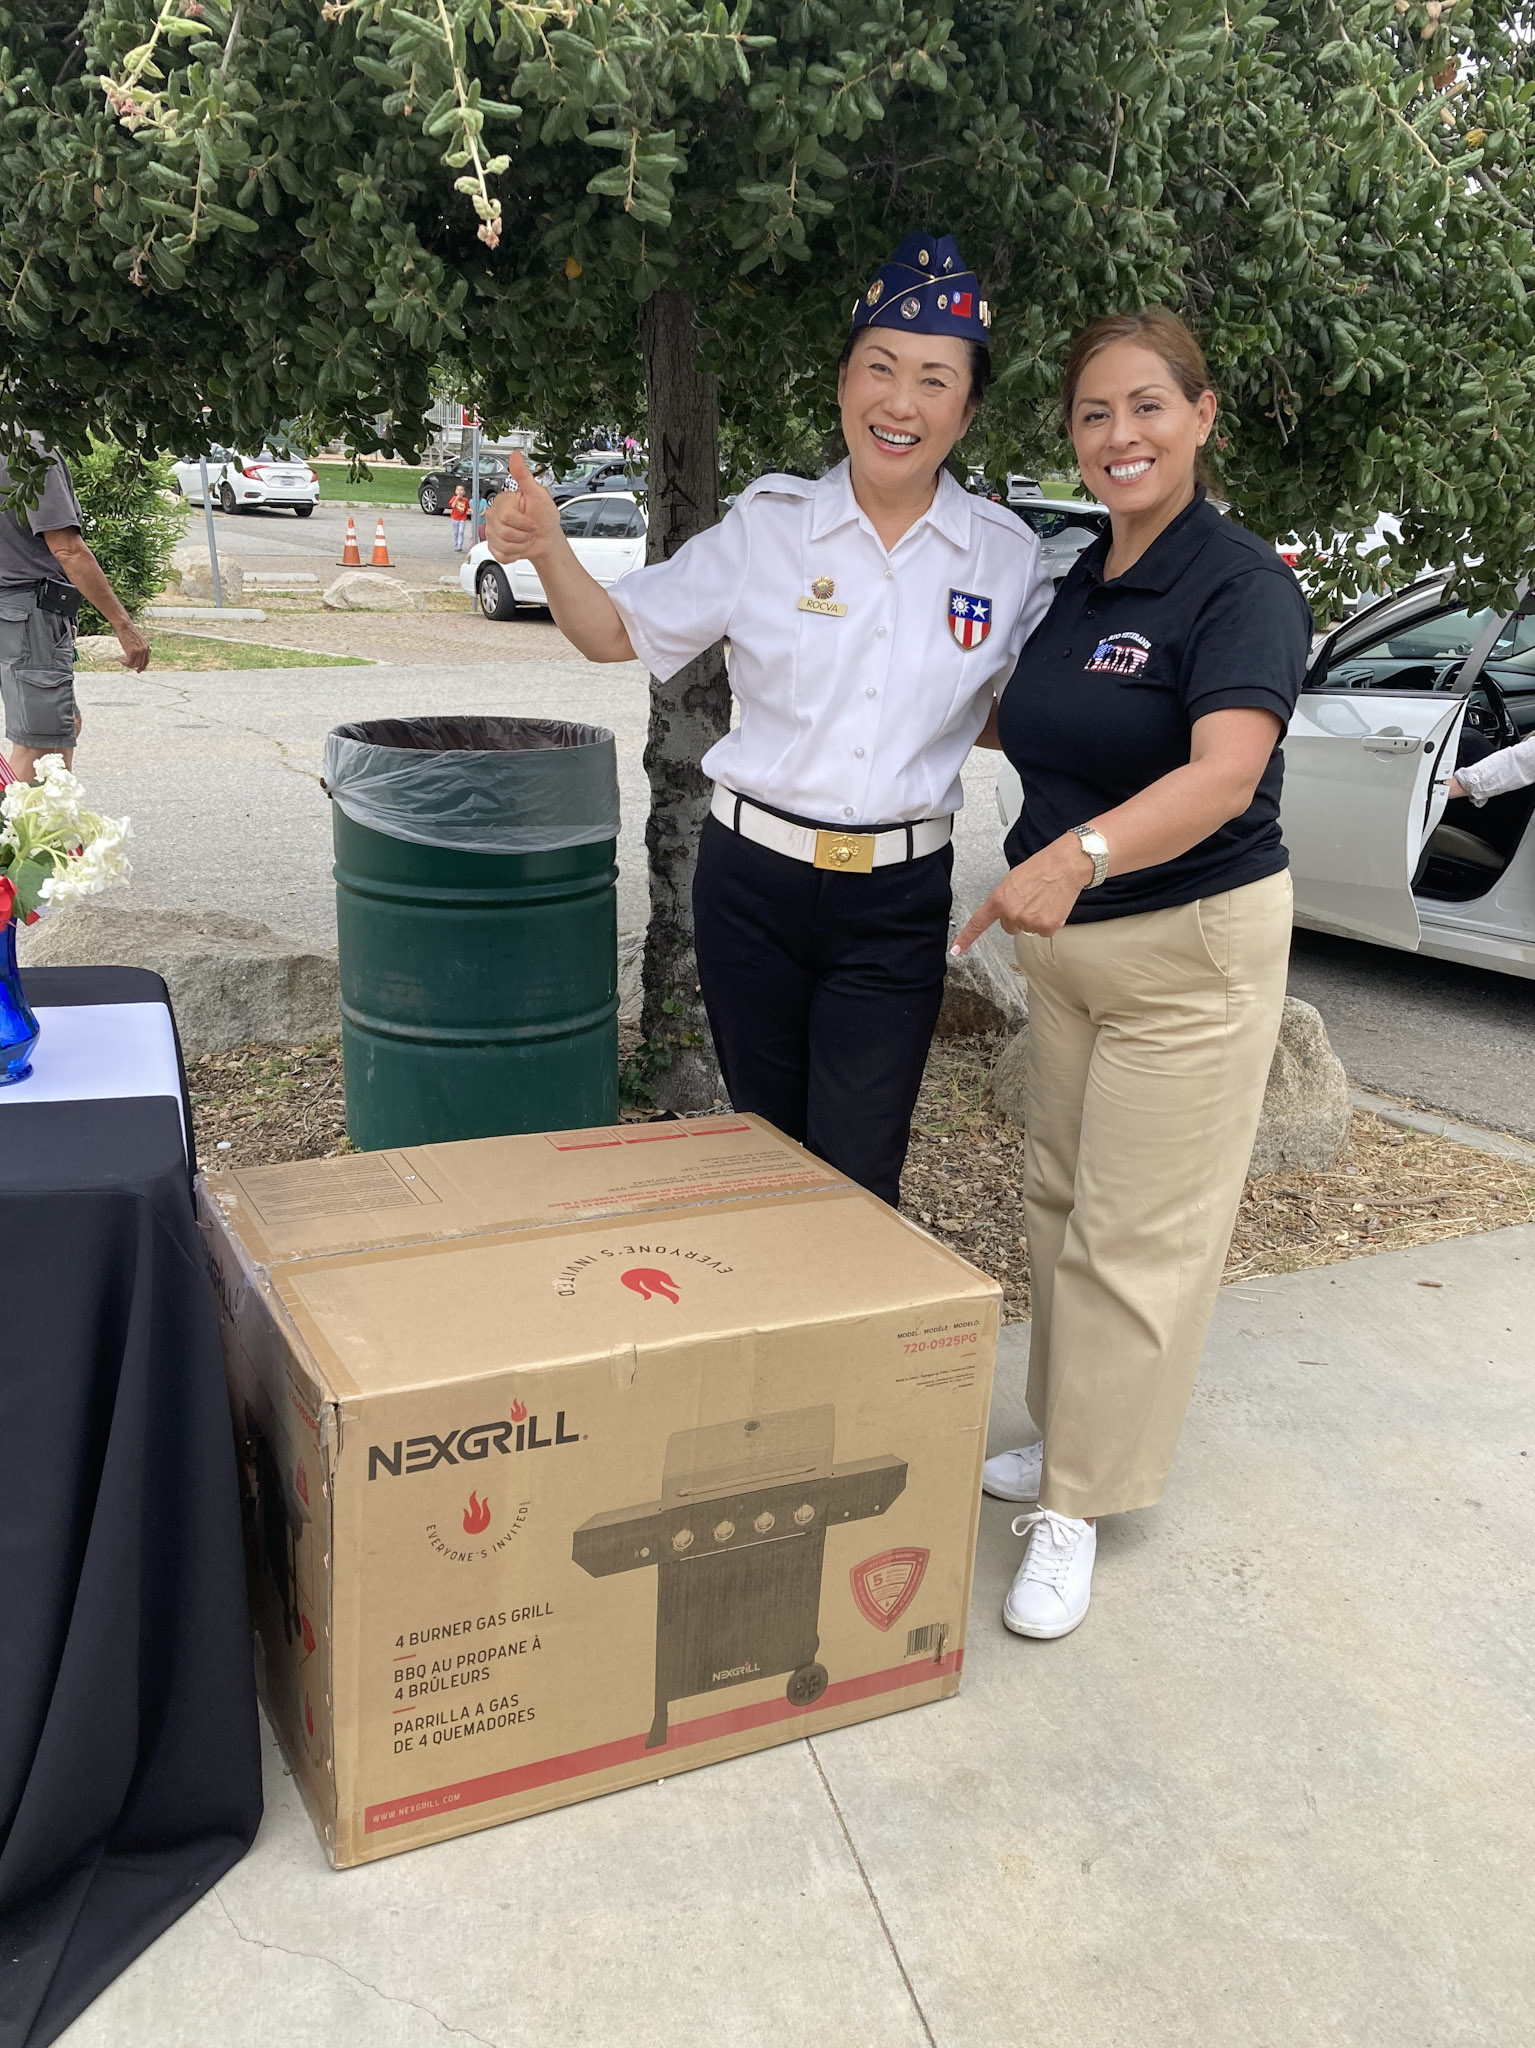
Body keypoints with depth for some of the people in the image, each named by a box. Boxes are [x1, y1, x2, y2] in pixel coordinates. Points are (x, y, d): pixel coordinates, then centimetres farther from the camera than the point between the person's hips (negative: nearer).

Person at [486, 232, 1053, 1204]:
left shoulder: (1007, 555, 1)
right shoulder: (769, 523, -2)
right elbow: (620, 632, 5)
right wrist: (547, 549, -12)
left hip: (897, 903, 0)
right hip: (755, 879, 1)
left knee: (854, 1183, 0)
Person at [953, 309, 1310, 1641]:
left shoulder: (1241, 585, -15)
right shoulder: (1076, 583, 9)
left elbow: (1224, 775, -31)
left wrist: (1079, 856, -45)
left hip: (1193, 950, -8)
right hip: (1069, 943, 8)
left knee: (1137, 1236, -2)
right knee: (1061, 1205, 15)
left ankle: (1078, 1505, 10)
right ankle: (1066, 1440, 32)